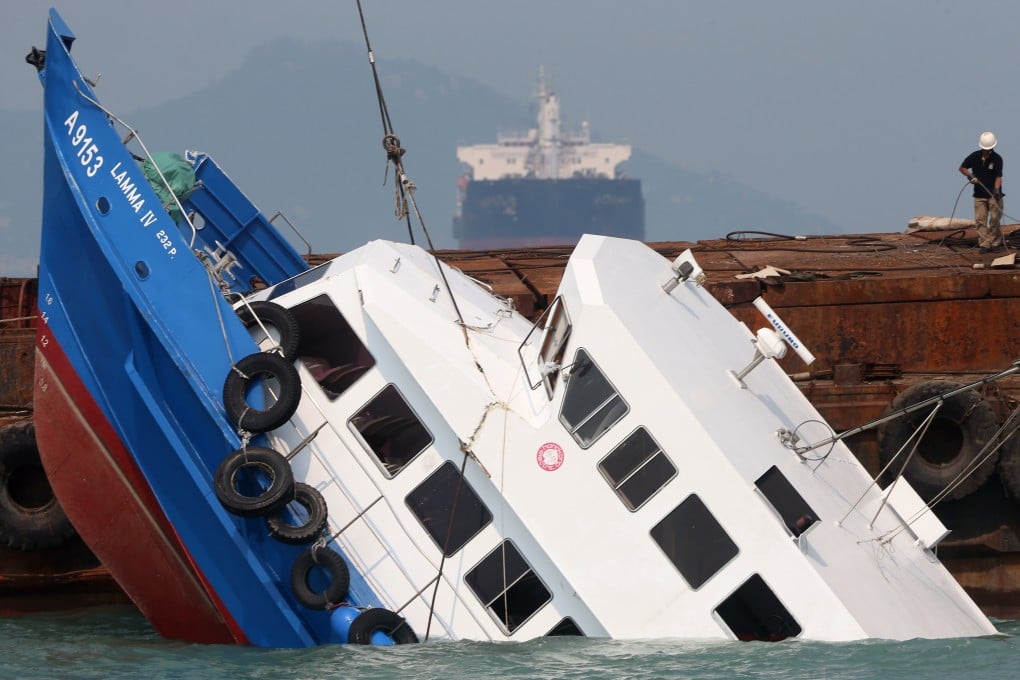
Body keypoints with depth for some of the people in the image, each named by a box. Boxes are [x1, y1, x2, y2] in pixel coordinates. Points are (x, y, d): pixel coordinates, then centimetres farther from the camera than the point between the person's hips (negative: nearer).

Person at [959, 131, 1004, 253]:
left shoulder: (997, 159, -11)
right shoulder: (975, 156, -4)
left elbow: (998, 177, -16)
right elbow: (962, 167, 8)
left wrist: (996, 189, -33)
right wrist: (969, 175, -11)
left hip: (993, 194, -2)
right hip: (979, 195, 2)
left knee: (994, 219, -1)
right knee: (980, 220, -4)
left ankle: (995, 242, 12)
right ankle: (984, 244, -3)